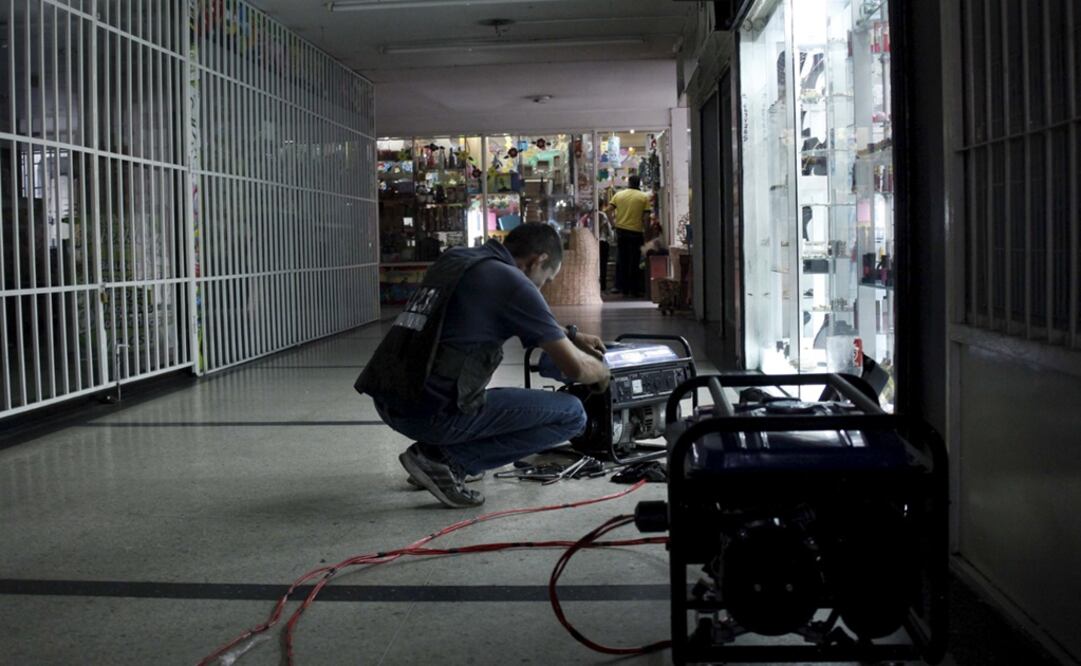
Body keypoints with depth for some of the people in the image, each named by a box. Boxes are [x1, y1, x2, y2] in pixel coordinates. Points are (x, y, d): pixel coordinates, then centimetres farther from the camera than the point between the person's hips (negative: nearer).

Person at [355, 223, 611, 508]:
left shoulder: (453, 258, 17)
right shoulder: (513, 283, -7)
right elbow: (576, 368, -3)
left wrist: (572, 335, 37)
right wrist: (602, 371, 19)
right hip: (432, 413, -9)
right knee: (572, 415, 0)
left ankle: (433, 452, 17)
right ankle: (446, 460, -4)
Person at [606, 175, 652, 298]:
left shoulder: (618, 194, 4)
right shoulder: (644, 197, -2)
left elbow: (609, 209, -3)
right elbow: (646, 216, -7)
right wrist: (645, 230, 1)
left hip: (621, 229, 3)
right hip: (636, 231, -2)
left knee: (621, 260, 12)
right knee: (635, 261, 3)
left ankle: (622, 286, 15)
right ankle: (634, 289, 4)